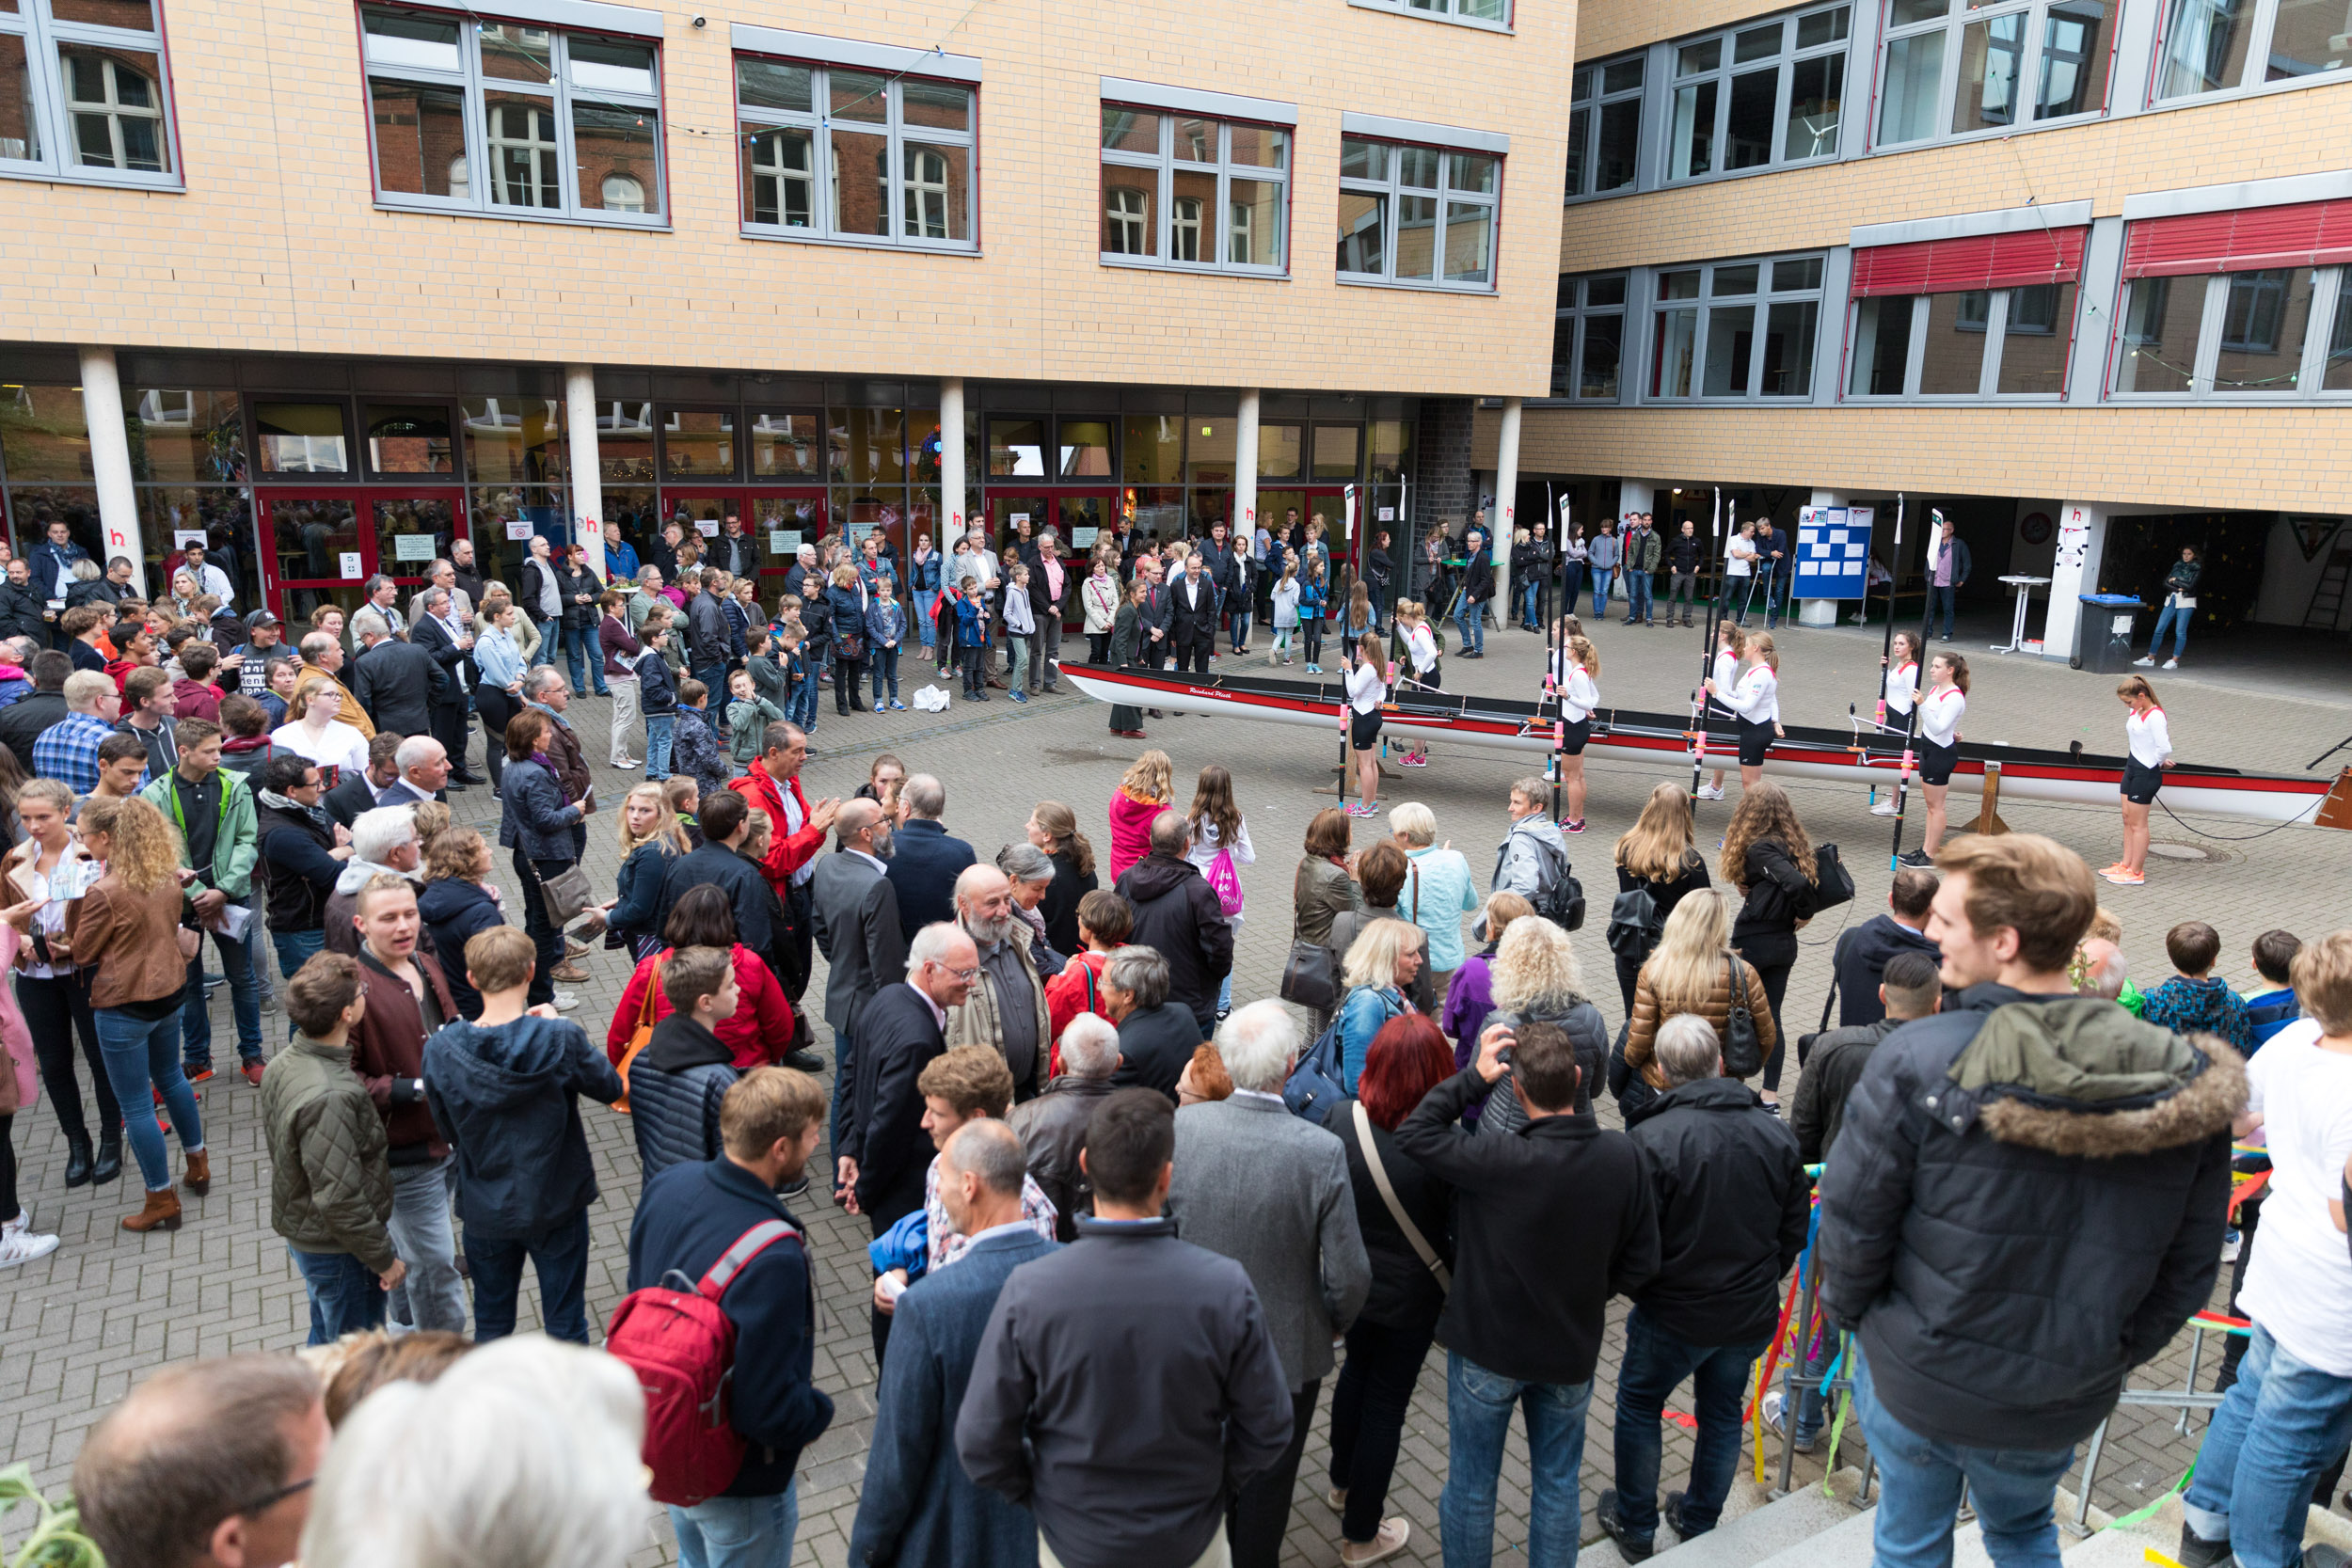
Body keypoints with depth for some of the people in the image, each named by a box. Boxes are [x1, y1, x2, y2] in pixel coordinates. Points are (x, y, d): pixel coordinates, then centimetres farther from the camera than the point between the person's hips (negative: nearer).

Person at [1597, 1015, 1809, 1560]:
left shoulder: (1651, 1140, -25)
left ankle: (1635, 1526, 32)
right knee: (1722, 1412, 24)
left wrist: (1638, 1287, 0)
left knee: (1638, 1404, 18)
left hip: (1675, 1316, -4)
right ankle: (1700, 1521, 41)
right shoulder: (1775, 1132, -7)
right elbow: (1796, 1227, 4)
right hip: (1753, 1315, 5)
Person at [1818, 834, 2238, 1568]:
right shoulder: (2184, 1082, -12)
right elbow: (2189, 1267, -2)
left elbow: (1853, 1221, -17)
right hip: (2063, 1399, 3)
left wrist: (1848, 1309, 3)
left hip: (1917, 1378, -3)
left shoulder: (1916, 1061, -25)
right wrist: (2112, 1356, 12)